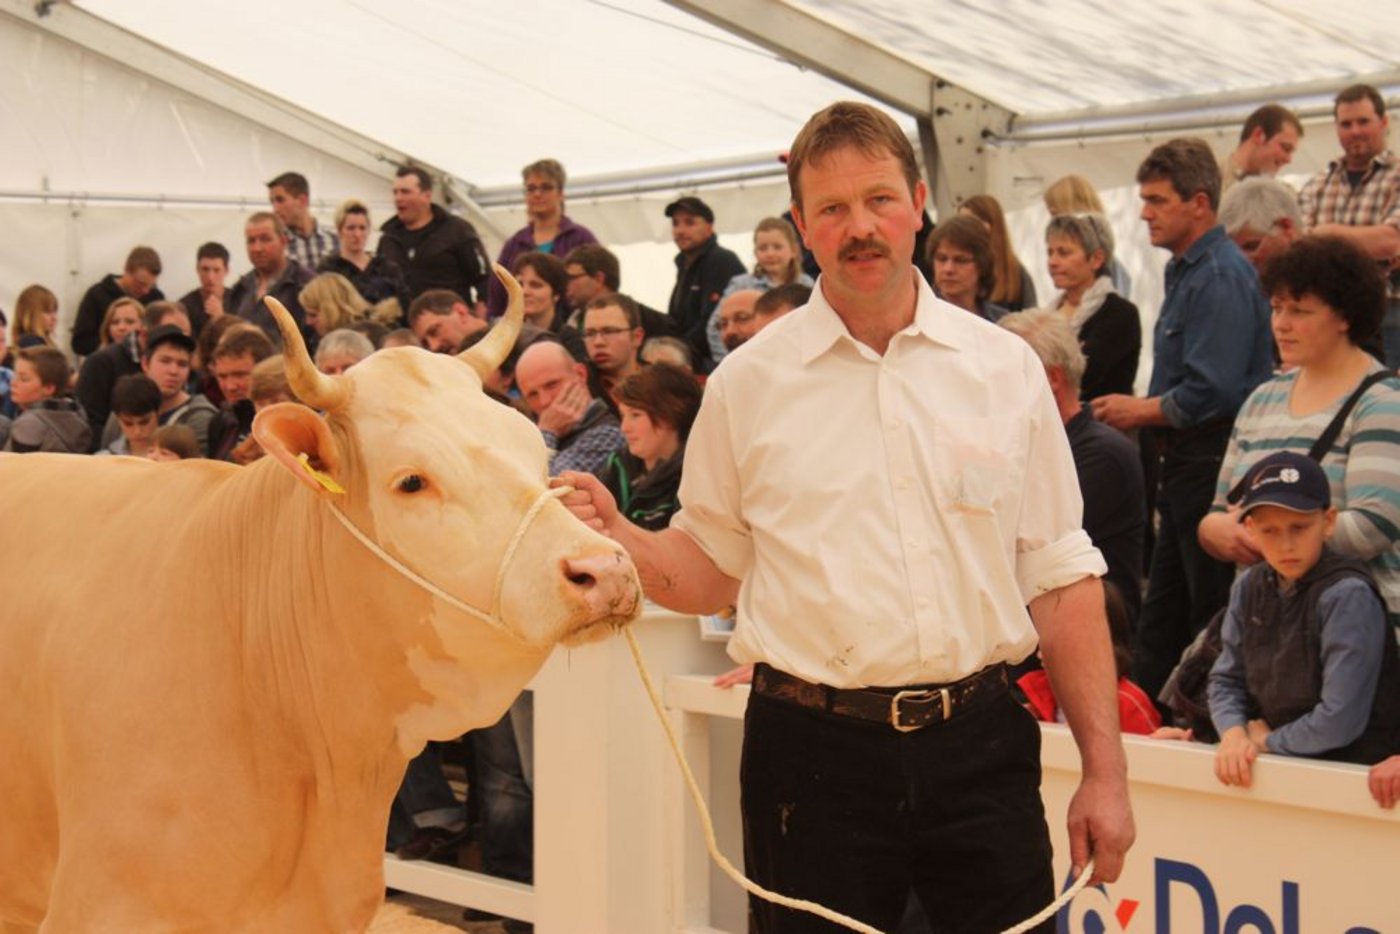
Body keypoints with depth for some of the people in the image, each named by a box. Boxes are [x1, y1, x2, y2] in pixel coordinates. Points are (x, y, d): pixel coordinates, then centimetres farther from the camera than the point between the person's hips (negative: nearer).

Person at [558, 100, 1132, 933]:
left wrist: (1104, 769, 2)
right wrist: (618, 538, -12)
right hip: (816, 754, -1)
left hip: (980, 745, 1)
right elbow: (711, 569, 9)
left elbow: (1060, 576, 6)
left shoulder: (1005, 367, 6)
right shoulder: (750, 382, 3)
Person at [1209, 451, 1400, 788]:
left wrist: (1268, 741, -8)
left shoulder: (1348, 596, -17)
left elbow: (1339, 721, -19)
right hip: (1282, 765, 5)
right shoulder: (1249, 588, 2)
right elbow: (1226, 679, 6)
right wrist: (1234, 733, -12)